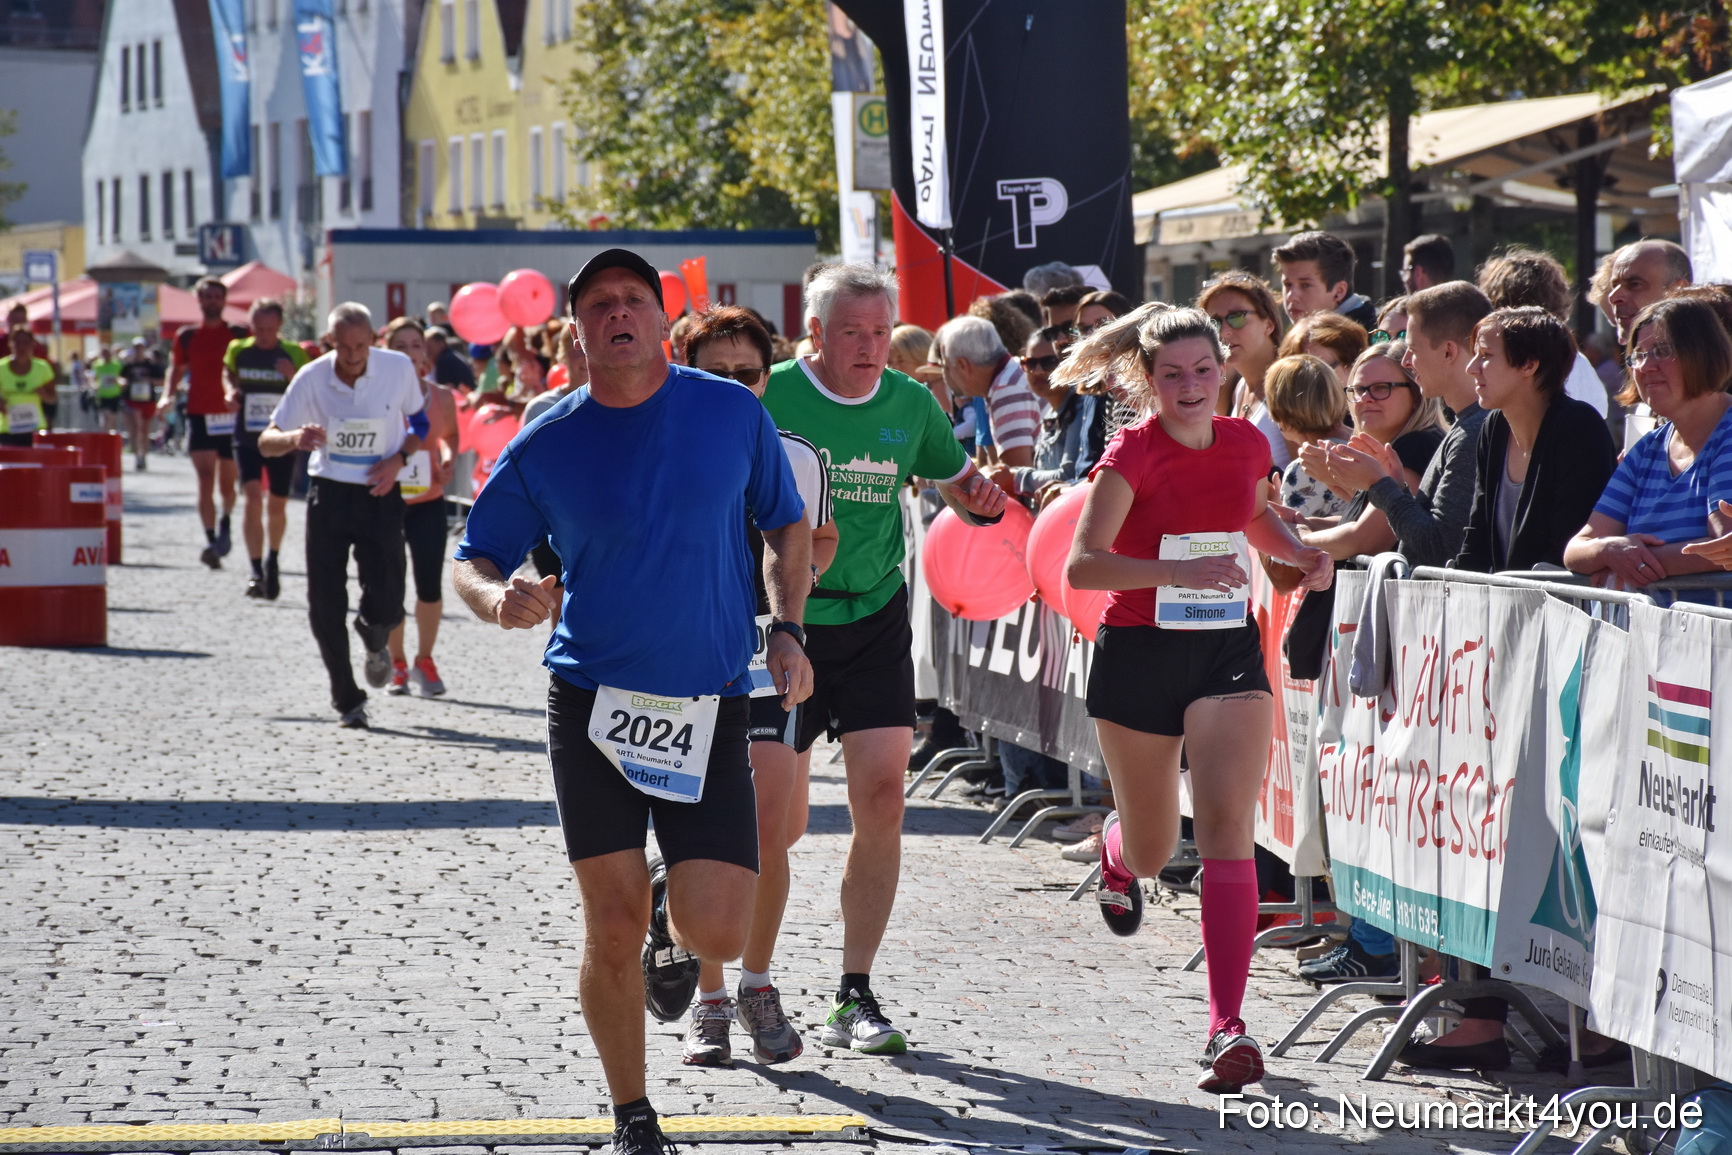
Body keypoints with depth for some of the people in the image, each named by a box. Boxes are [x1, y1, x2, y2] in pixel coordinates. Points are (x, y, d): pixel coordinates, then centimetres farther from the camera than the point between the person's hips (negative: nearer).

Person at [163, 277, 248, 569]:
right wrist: (168, 396, 2)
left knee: (228, 483, 9)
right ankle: (211, 540, -16)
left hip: (231, 416, 0)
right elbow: (178, 369, 18)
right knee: (206, 480, -12)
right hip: (199, 414, 0)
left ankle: (225, 524, 36)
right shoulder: (187, 337, 7)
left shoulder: (238, 336, 4)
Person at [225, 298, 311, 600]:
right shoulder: (238, 351, -2)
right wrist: (230, 392, -4)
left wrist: (294, 378, -22)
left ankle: (272, 562, 36)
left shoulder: (294, 355, -5)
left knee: (277, 505, 11)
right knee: (252, 497, -17)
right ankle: (256, 571, -17)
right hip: (247, 437, 0)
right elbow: (228, 374, 18)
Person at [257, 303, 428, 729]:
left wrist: (399, 459, -11)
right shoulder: (312, 378, -11)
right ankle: (347, 701, 16)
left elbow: (420, 423, 9)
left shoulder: (398, 368, -9)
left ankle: (374, 640, 30)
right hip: (329, 493, 0)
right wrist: (295, 438, -31)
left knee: (385, 605, -8)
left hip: (379, 492, 0)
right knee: (325, 607, -2)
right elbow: (266, 442, -8)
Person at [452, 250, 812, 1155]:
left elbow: (785, 523, 14)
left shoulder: (734, 414, 1)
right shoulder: (545, 447, -1)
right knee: (612, 935, 0)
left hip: (709, 706, 0)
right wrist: (496, 598, -17)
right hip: (592, 701, 0)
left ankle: (673, 919, 30)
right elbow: (472, 560, 6)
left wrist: (786, 629, 1)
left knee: (715, 934, -8)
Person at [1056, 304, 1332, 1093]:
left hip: (1228, 650, 2)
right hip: (1139, 653, -2)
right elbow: (1081, 563, -23)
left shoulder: (1246, 443, 3)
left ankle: (1227, 1028, -18)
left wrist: (1301, 554, 6)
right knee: (1151, 849, 13)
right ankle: (1114, 851, 54)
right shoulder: (1133, 452, -12)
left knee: (1226, 826, -15)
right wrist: (1182, 570, -35)